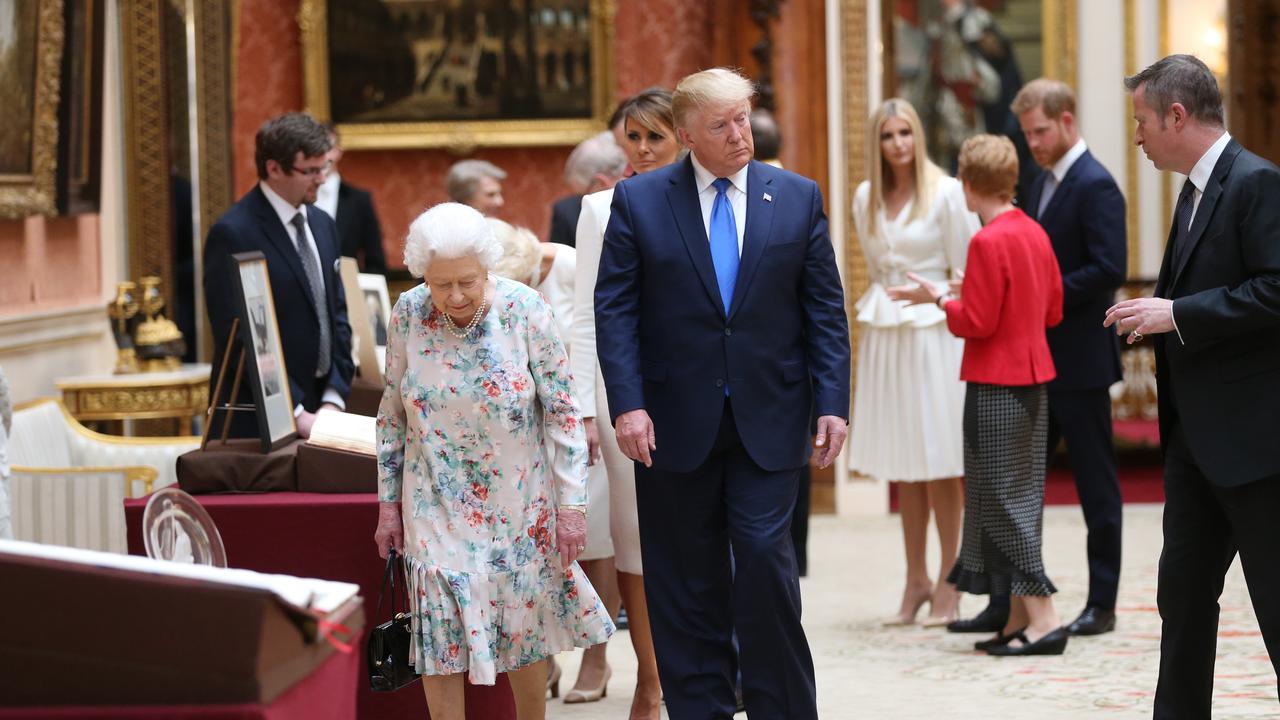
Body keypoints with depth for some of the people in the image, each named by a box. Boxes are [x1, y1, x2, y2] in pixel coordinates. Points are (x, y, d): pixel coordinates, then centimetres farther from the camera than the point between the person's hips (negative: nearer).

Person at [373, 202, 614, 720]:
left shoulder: (525, 310, -13)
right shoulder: (409, 314, -6)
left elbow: (562, 411, -8)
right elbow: (393, 413, 4)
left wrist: (571, 503, -10)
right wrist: (388, 501, 5)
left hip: (518, 500, -1)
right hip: (437, 502, 1)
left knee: (525, 627, 10)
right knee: (441, 628, -4)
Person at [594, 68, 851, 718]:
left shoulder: (798, 197, 5)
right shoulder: (639, 200, 1)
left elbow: (825, 308, 5)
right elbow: (615, 310, -2)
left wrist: (831, 403, -3)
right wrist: (627, 404, -12)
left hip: (768, 420, 0)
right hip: (676, 421, 0)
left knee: (765, 559, -8)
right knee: (686, 584, 6)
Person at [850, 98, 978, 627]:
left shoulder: (946, 194, -6)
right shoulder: (865, 198, 9)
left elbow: (963, 271, -4)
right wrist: (885, 302, 15)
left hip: (933, 330, -5)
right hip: (883, 334, 5)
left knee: (939, 463, -2)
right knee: (901, 464, 7)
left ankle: (948, 581, 4)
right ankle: (916, 580, 13)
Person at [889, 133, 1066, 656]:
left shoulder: (988, 242, -18)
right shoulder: (1035, 234, 9)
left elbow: (976, 323, -19)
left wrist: (938, 298, -2)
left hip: (996, 387, -9)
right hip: (1033, 379, 9)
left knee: (1002, 503, -4)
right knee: (1018, 498, 12)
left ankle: (1043, 617, -7)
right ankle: (1019, 620, 14)